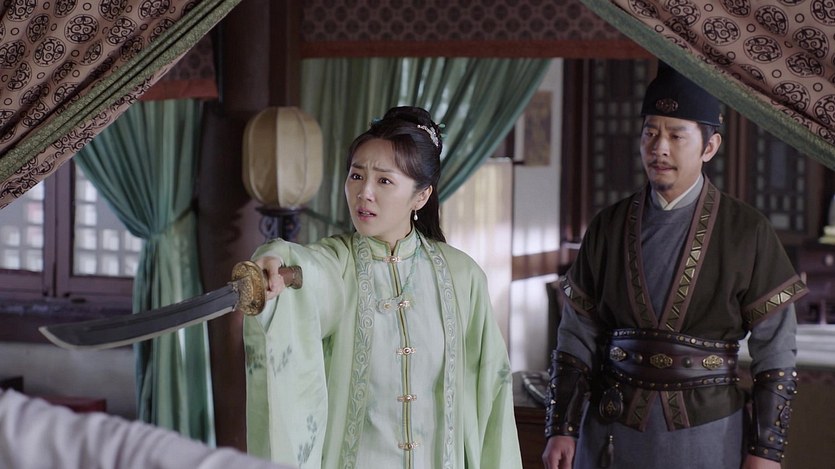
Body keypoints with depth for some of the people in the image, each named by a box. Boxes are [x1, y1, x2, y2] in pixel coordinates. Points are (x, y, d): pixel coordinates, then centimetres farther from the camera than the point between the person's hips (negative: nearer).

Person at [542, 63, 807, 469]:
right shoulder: (608, 227, 4)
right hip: (612, 430, 2)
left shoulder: (748, 232, -4)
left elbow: (775, 351, -3)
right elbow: (577, 336, 5)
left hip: (706, 432, -2)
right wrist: (560, 431, 0)